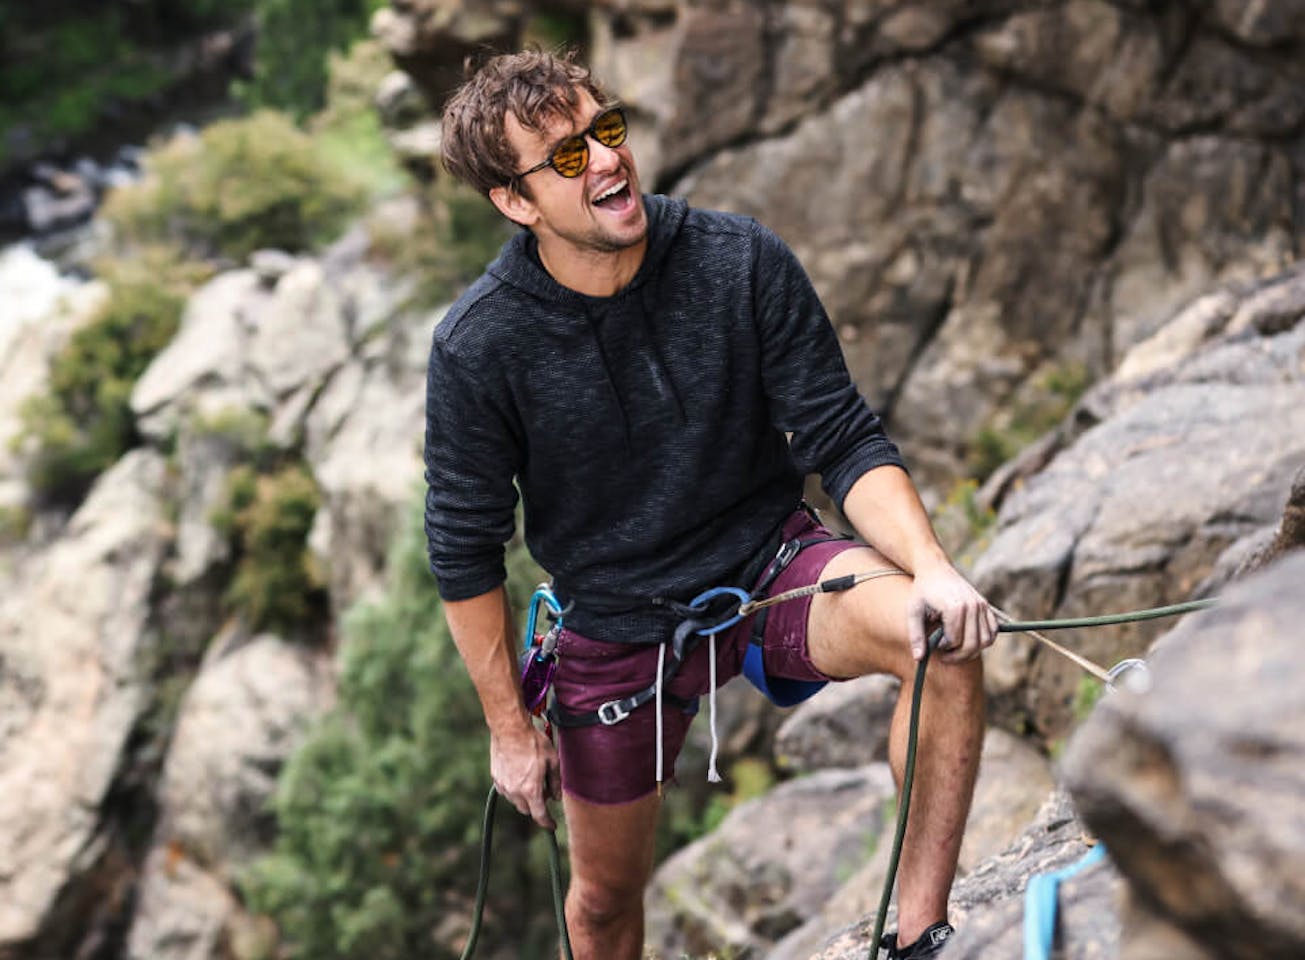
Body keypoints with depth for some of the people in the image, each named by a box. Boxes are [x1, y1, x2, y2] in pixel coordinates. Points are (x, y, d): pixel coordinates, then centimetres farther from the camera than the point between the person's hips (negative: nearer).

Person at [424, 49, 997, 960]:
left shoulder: (743, 261, -16)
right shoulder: (477, 348, -18)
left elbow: (845, 443, -12)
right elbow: (466, 551, -7)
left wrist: (931, 569, -29)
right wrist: (509, 727, -4)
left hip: (774, 567, 0)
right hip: (618, 628, 0)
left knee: (944, 641, -30)